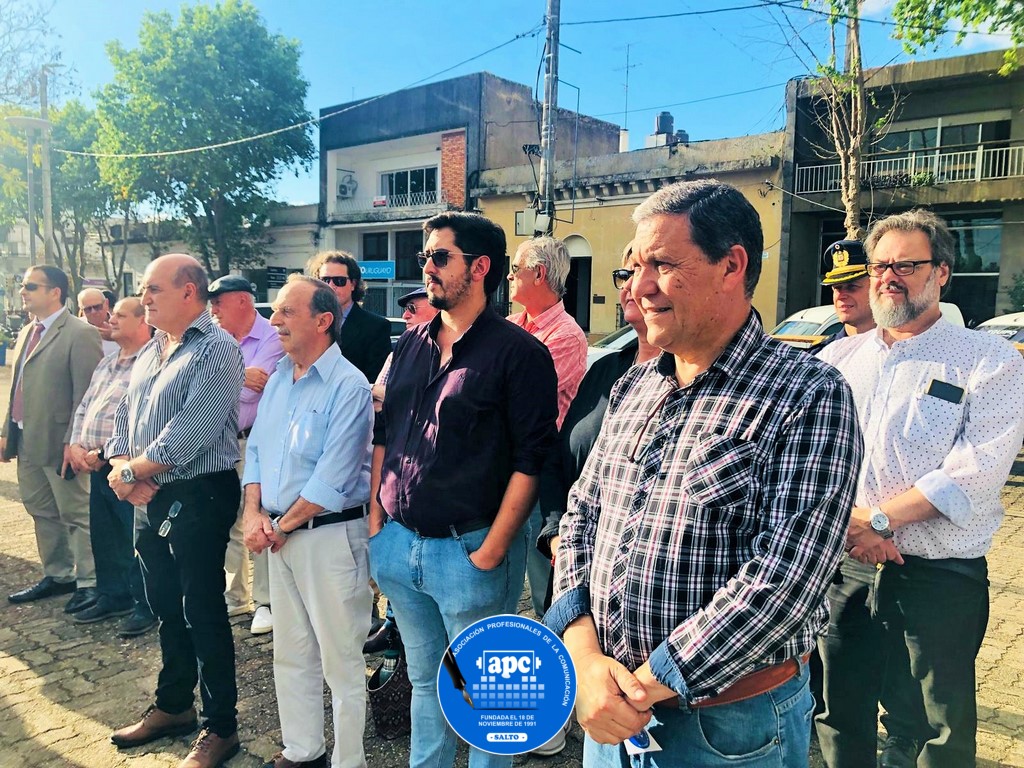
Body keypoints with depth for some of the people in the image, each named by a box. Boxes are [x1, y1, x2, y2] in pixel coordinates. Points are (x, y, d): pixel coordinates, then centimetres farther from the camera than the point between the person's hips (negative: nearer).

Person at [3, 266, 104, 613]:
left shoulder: (80, 334, -13)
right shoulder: (26, 333, 15)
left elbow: (86, 394, -17)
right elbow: (17, 389, 18)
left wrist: (73, 442, -21)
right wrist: (8, 431, 14)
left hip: (59, 443, -9)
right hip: (26, 442, 9)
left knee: (77, 515, 1)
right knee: (42, 513, 17)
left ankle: (90, 582, 10)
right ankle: (56, 575, 29)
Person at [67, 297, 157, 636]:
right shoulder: (106, 363, 18)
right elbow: (84, 408, 19)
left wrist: (105, 452, -16)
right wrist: (75, 445, 4)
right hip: (97, 467, 9)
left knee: (135, 541, 0)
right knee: (103, 537, 17)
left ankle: (146, 606, 14)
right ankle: (113, 596, 32)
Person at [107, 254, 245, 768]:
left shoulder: (216, 350, -15)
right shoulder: (150, 351, 13)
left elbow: (189, 433, -23)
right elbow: (124, 417, 14)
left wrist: (132, 472, -11)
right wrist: (123, 467, -5)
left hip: (198, 497, -8)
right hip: (150, 497, 8)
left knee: (203, 612, 2)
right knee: (166, 606, 19)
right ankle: (173, 705, 37)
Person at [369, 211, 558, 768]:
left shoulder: (518, 353, -11)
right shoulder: (411, 345, 9)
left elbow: (530, 461, -14)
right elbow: (384, 435, 14)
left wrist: (491, 551, -16)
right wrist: (375, 519, 8)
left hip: (468, 550, -6)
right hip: (398, 544, 6)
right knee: (424, 680, 22)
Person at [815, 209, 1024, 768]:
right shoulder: (839, 358, 10)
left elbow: (977, 471, -15)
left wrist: (877, 519, -20)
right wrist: (846, 518, -16)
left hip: (938, 580, -3)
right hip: (841, 571, 4)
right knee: (840, 720, 17)